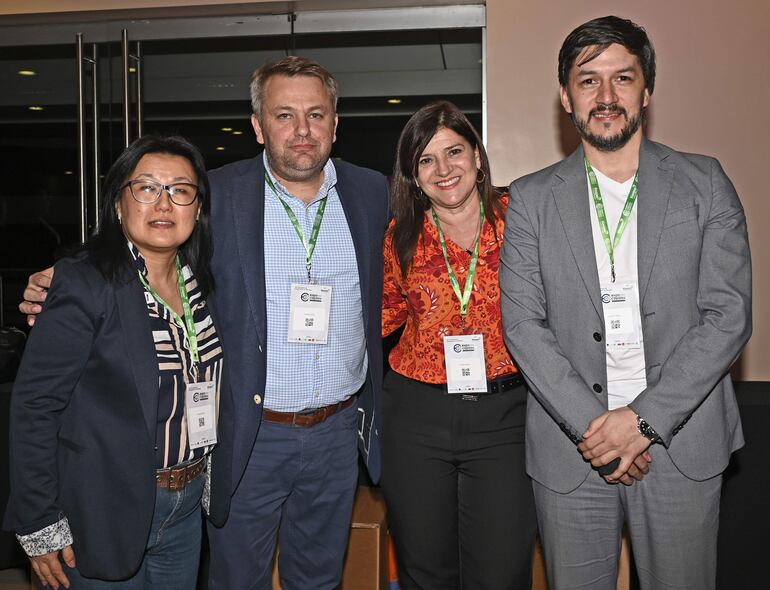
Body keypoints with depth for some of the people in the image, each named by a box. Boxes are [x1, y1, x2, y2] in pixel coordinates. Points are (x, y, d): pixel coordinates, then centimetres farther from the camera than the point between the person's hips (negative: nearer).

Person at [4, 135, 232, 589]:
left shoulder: (202, 283, 2)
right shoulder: (86, 283, -17)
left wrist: (212, 480, 9)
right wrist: (39, 524, -14)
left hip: (185, 508, 6)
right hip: (105, 515, -6)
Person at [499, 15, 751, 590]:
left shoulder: (704, 183, 2)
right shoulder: (532, 198, 3)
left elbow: (729, 314, -4)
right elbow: (523, 323, -3)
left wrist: (643, 419, -12)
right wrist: (590, 426, -12)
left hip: (683, 446, 0)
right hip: (569, 452, 0)